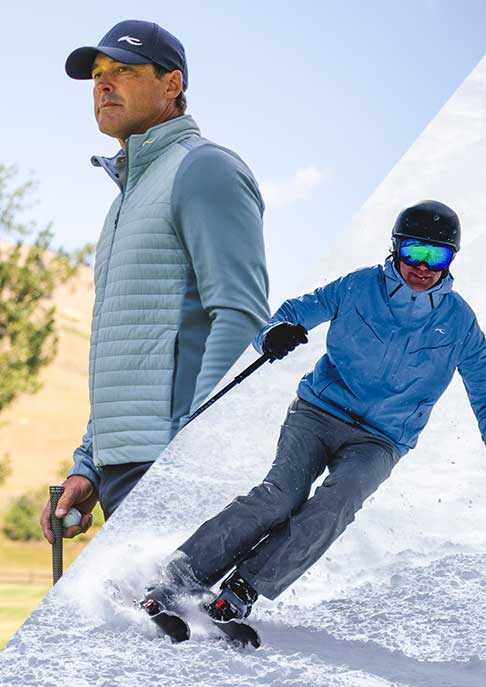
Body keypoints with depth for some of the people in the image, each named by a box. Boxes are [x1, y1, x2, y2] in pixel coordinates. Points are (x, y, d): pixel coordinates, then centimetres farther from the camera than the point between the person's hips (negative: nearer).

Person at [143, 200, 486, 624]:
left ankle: (242, 588, -32)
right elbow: (293, 313, 4)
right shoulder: (359, 287, -1)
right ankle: (177, 580, -26)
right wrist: (275, 334, -20)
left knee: (337, 502, -30)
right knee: (282, 494, -26)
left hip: (378, 443, 1)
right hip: (319, 411, -1)